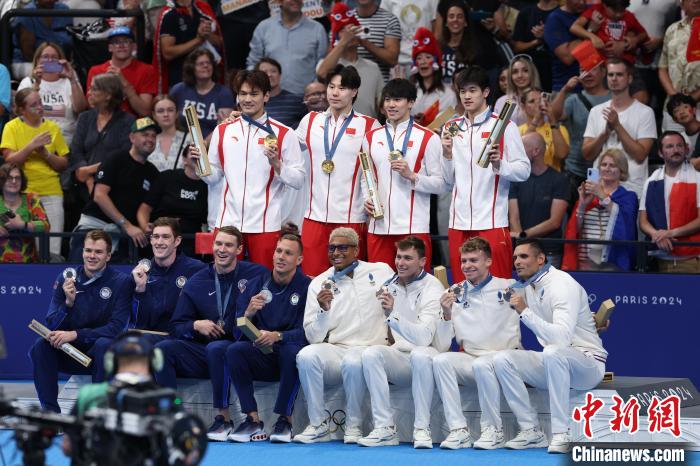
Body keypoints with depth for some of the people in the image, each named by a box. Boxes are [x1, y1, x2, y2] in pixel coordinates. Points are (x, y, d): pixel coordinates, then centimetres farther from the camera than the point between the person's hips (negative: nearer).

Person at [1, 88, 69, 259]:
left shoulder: (52, 128, 9)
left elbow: (64, 165, 9)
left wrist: (46, 154, -7)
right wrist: (31, 146, -16)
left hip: (51, 193, 2)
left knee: (53, 252, -5)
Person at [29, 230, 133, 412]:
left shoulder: (122, 282, -9)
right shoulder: (65, 279, -1)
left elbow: (116, 328, -17)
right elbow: (52, 326, -5)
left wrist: (75, 334, -26)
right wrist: (69, 302, -24)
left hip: (102, 355, -3)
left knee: (104, 345, -35)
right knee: (41, 346, -24)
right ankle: (50, 411, -20)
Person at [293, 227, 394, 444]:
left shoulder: (381, 272, 9)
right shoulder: (319, 284, 9)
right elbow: (313, 337, 4)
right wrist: (323, 310, -13)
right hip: (334, 350, 2)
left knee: (352, 361, -36)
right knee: (306, 356, -30)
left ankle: (353, 426, -15)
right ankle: (318, 426, -15)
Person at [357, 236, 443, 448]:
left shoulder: (433, 288, -9)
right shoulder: (390, 284, 11)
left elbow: (423, 338, -24)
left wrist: (393, 314, -29)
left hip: (425, 356, -5)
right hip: (399, 357, 5)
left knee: (420, 354, -38)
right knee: (370, 353, -25)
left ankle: (422, 429, -29)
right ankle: (385, 429, -25)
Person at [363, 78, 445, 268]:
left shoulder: (428, 138, 2)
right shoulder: (372, 137, 15)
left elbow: (441, 184, -1)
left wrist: (411, 175, -15)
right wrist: (367, 199, 3)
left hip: (414, 228, -4)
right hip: (378, 227, 4)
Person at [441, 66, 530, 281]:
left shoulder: (504, 126, 0)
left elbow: (524, 170, -4)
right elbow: (449, 179, 16)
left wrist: (499, 164, -21)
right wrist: (447, 153, 0)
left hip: (492, 222, -5)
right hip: (459, 222, 5)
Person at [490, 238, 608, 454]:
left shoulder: (562, 284, -18)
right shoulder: (528, 288, 8)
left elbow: (561, 338, -31)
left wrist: (525, 311, -30)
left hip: (588, 364, -8)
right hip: (553, 363, 8)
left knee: (553, 352, -40)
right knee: (502, 359, -12)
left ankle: (561, 434, -34)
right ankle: (531, 431, -10)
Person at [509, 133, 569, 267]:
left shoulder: (559, 180, 1)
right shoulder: (517, 179, 8)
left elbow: (555, 222, -7)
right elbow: (514, 218, 0)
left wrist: (523, 235, -14)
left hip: (549, 252, -2)